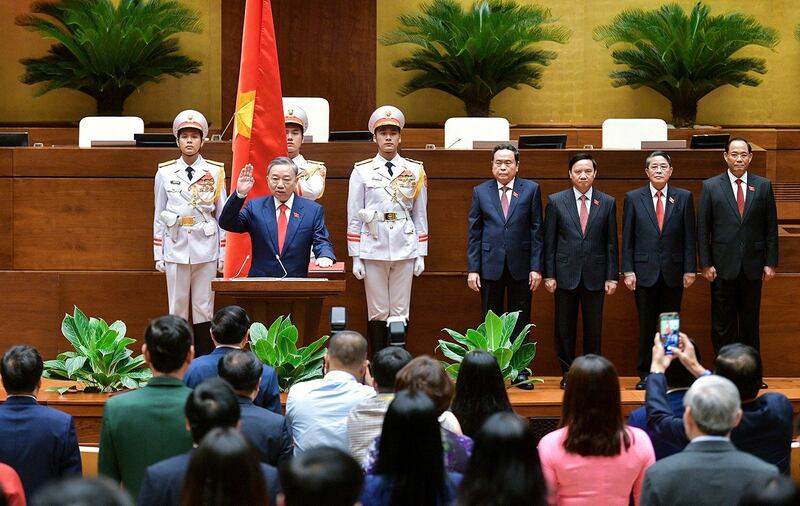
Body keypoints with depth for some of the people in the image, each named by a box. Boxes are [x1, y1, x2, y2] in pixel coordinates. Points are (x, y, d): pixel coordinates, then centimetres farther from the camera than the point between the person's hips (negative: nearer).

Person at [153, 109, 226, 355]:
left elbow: (223, 215, 5)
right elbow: (159, 215, 8)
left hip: (205, 248, -1)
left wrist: (223, 254, 1)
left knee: (204, 308, 2)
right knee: (177, 308, 4)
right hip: (176, 248, 1)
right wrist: (158, 254, 4)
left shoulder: (215, 172, 3)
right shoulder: (165, 173, 5)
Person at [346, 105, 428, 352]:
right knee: (377, 313, 3)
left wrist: (421, 254, 5)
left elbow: (420, 215, 9)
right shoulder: (362, 172, 2)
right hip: (373, 249, -1)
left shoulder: (415, 171, 7)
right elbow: (354, 217, 2)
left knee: (400, 313, 4)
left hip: (405, 249, 1)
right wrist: (356, 257, -2)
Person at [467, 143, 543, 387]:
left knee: (520, 322, 4)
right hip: (490, 266, 1)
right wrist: (472, 269, -2)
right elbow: (474, 233, 5)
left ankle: (520, 371, 11)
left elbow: (536, 231, 1)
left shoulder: (531, 190, 3)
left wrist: (536, 267, -5)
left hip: (521, 266, -1)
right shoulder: (480, 192, 6)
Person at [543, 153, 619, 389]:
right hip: (566, 274, 0)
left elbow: (611, 243, 6)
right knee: (564, 328, 4)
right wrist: (549, 274, -2)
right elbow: (549, 241, 3)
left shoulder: (607, 203, 5)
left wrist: (612, 277, 1)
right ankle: (567, 373, 14)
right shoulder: (556, 201, 3)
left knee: (593, 328, 4)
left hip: (595, 276, 0)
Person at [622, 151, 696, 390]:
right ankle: (645, 374, 11)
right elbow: (627, 238, 3)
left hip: (673, 273, 1)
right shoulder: (633, 198, 3)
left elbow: (689, 237, 4)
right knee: (646, 326, 3)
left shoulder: (683, 198, 5)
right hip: (645, 272, -1)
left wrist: (690, 269, -1)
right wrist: (628, 271, -4)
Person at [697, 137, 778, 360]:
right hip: (723, 266, -1)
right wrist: (705, 264, -5)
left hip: (753, 266, 1)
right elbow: (703, 229, 0)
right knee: (723, 323, 3)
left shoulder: (763, 186, 4)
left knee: (750, 322, 8)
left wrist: (770, 262, 1)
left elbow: (771, 227, 5)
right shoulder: (711, 187, 1)